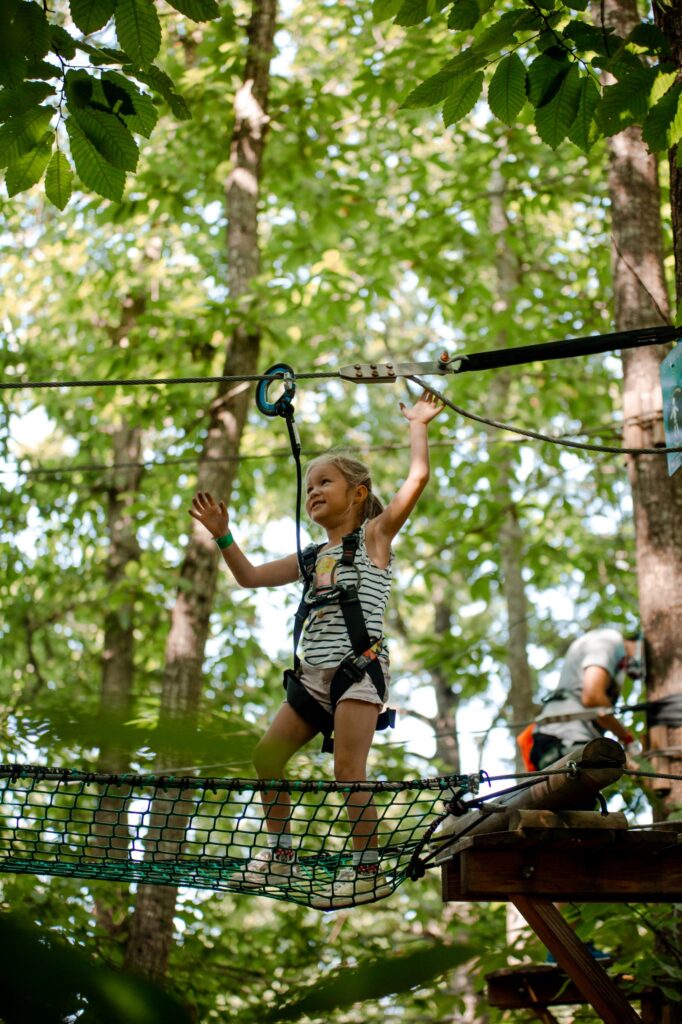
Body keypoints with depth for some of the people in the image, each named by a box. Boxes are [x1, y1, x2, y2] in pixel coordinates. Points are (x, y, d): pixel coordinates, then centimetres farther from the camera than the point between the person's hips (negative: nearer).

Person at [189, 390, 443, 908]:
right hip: (315, 669, 7)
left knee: (348, 767, -15)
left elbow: (418, 477, -6)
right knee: (267, 754, 2)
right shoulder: (312, 556, 21)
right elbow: (251, 576, 25)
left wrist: (418, 425, 0)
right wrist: (223, 535, 15)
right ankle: (281, 854, 12)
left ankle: (368, 871, -8)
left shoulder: (374, 535, 4)